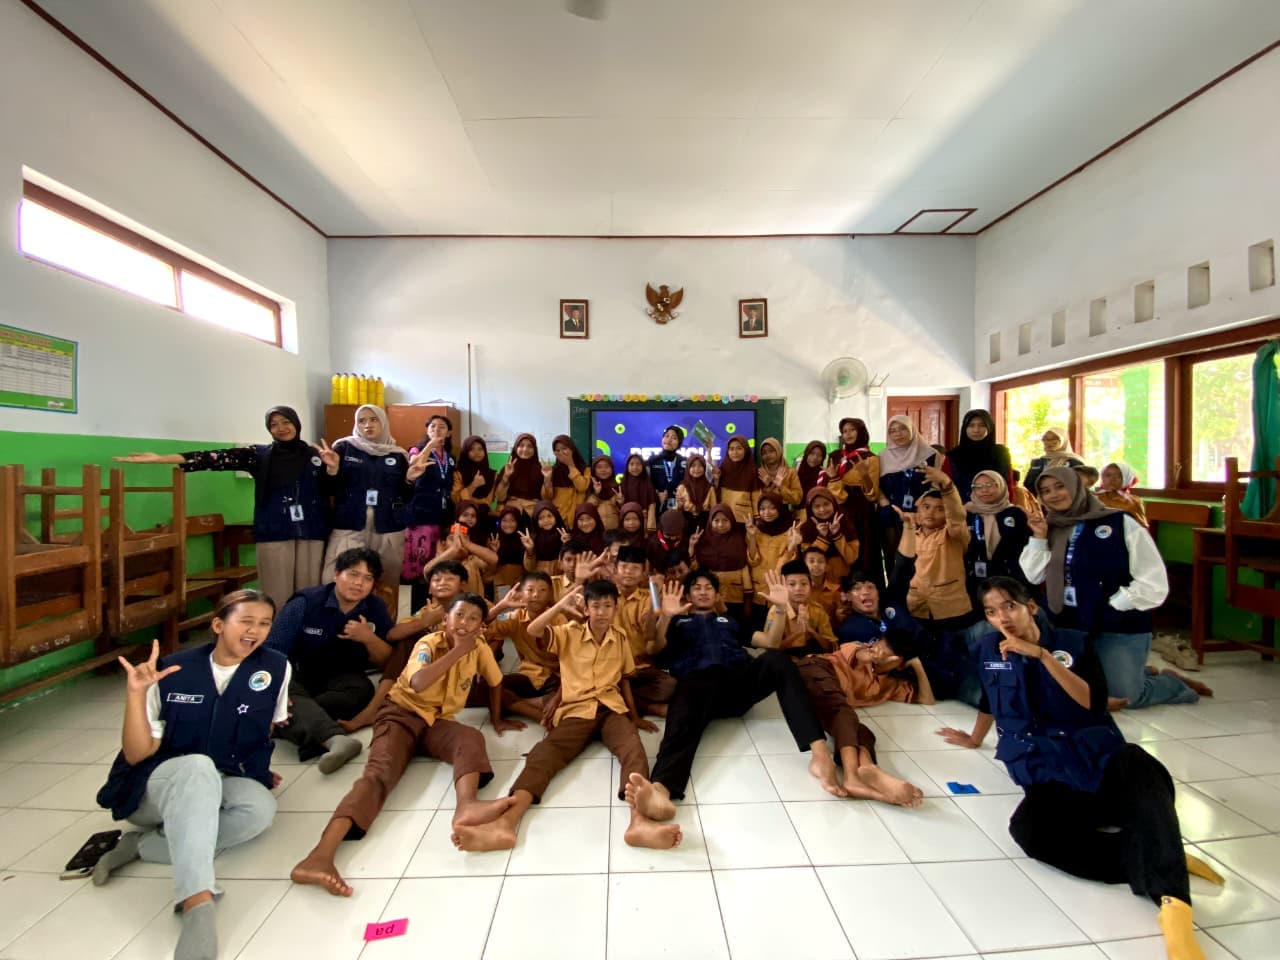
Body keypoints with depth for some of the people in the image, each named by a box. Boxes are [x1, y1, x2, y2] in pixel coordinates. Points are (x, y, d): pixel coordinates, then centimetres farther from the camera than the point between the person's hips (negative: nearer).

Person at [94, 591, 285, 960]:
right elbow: (136, 755, -11)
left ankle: (143, 845, -16)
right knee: (199, 766, -39)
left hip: (222, 785, 2)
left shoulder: (275, 667, -8)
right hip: (157, 783, -2)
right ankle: (197, 907, -45)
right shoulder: (174, 671, -10)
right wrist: (137, 693, -22)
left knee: (261, 807, -33)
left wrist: (258, 770, 8)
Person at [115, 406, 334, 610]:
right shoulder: (258, 454, 8)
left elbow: (330, 490, 3)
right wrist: (160, 458, -10)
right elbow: (217, 458, -2)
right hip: (274, 533, 0)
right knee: (277, 594, -1)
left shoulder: (314, 454, 8)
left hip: (311, 532, 0)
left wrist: (332, 468, -16)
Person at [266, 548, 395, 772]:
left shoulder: (376, 609, -5)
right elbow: (272, 651, -14)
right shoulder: (305, 603, -13)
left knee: (362, 688, -30)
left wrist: (369, 638, -24)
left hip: (339, 678, 2)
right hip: (297, 675, -2)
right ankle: (336, 739, -58)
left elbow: (386, 661, -4)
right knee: (284, 695, -35)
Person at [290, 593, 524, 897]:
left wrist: (497, 719, 17)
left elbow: (495, 681, 15)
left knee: (472, 739, -30)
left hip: (438, 721, 3)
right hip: (401, 713, -3)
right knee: (380, 771, -30)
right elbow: (418, 683, -37)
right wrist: (458, 650, -33)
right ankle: (320, 856, -45)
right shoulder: (429, 643, -15)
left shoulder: (479, 647, -3)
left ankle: (466, 806, -58)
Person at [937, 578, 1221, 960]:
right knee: (1027, 829, -33)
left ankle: (1174, 908, -48)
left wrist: (1042, 655, -17)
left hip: (1096, 757, -1)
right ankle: (1165, 862, -24)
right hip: (1048, 777, 1)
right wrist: (974, 739, 44)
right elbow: (989, 699, 30)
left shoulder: (1073, 642, 5)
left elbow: (1093, 702, -11)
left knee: (1137, 766, -40)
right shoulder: (990, 648, 11)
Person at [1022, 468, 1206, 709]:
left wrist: (1113, 605, -14)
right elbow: (1032, 576, -2)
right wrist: (1038, 537, -9)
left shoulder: (1119, 523, -9)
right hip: (1071, 625, 5)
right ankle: (1140, 674, 35)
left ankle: (1176, 684, 29)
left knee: (1124, 696, -4)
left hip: (1120, 625, -5)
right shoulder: (1052, 528, 5)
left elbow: (1154, 582, -12)